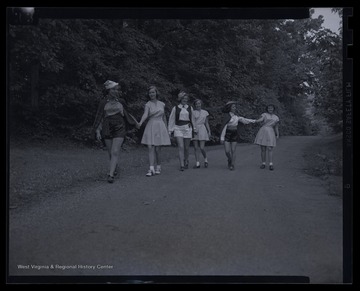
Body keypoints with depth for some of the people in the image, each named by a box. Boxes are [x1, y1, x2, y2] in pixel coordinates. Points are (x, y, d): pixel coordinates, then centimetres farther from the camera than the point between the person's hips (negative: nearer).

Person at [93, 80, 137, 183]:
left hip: (119, 129, 0)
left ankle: (111, 175, -15)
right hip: (107, 129, 0)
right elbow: (99, 117, 1)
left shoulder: (118, 101, 9)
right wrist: (98, 131, -6)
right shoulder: (103, 102, 1)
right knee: (111, 153, 8)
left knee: (115, 152, -12)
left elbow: (124, 113, 21)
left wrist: (135, 123, 27)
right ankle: (115, 168, 35)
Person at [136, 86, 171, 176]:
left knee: (158, 149, -1)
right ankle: (151, 169, -9)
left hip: (160, 127, 1)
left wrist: (166, 128, 19)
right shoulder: (148, 104, 1)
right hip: (151, 127, -1)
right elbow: (145, 114, -18)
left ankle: (158, 167, 16)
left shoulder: (162, 104, 9)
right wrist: (140, 123, -36)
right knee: (151, 148, -8)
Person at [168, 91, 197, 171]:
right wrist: (170, 130, 1)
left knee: (186, 148, 7)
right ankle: (182, 165, -14)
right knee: (181, 147, -13)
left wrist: (194, 128, 22)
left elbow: (192, 119, 19)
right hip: (178, 128, -2)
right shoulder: (175, 108, 4)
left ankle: (186, 162, 29)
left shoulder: (190, 108, 11)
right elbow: (171, 119, 5)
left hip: (188, 128, 2)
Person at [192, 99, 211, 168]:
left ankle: (205, 159, 18)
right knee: (196, 148, -2)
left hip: (202, 130, -1)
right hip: (194, 131, 1)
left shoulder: (205, 112, 10)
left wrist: (209, 132, 3)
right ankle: (197, 163, 3)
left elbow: (206, 123, 11)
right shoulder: (192, 113, 7)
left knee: (202, 148, -9)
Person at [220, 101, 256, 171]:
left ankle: (232, 165, 9)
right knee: (227, 151, -5)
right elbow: (223, 126, -16)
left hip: (234, 134, 4)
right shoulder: (226, 116, -12)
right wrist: (222, 137, -19)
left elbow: (242, 119, 19)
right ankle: (229, 160, 26)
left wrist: (253, 121, 23)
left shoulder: (236, 116, 6)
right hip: (227, 134, -4)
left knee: (233, 150, 0)